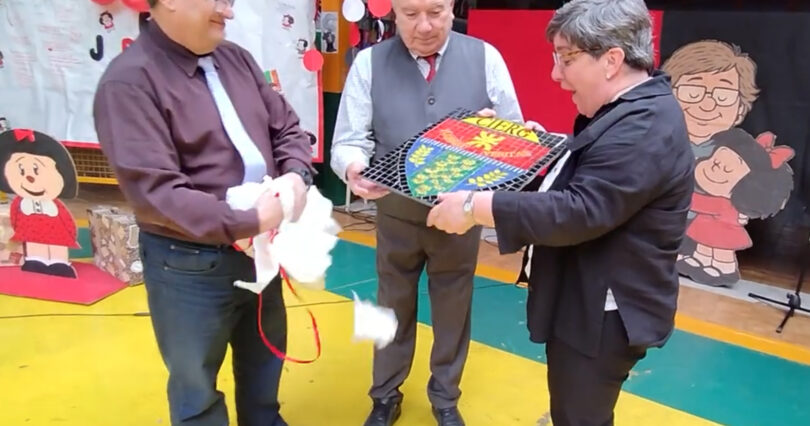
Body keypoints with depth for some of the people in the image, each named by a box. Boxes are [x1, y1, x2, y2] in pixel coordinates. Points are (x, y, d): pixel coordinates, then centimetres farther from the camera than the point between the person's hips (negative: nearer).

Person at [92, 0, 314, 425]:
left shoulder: (236, 59, 4)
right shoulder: (130, 80, -17)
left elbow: (287, 128, 10)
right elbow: (154, 192, -24)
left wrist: (296, 174, -11)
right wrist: (247, 221, -25)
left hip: (259, 250, 7)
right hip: (189, 266, -6)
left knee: (265, 358, 27)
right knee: (197, 389, 16)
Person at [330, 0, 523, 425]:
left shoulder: (485, 57, -5)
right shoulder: (369, 63, -6)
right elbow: (348, 140, -8)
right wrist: (353, 167, -32)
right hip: (396, 214, 0)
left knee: (453, 309, 16)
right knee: (394, 307, 17)